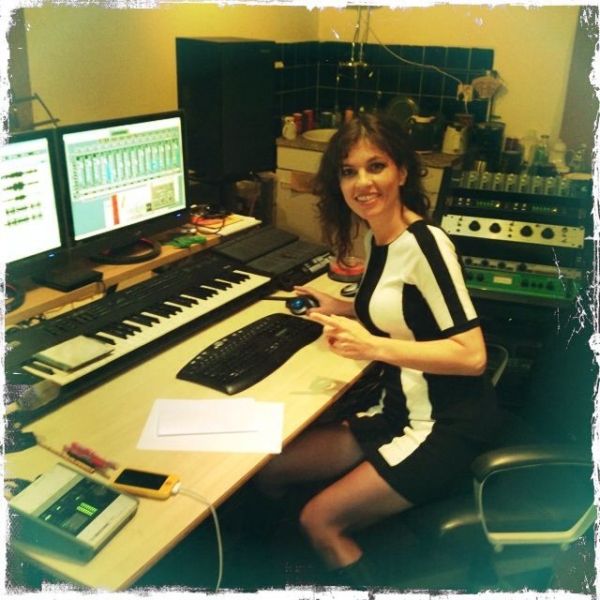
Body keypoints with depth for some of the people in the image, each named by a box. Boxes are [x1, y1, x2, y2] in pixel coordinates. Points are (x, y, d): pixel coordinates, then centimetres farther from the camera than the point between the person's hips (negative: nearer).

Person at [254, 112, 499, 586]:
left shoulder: (425, 244, -20)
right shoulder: (377, 238, 6)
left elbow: (471, 355, -24)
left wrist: (373, 347, -30)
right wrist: (341, 308, 7)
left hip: (446, 427, -8)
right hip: (399, 411, 9)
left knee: (321, 519, -11)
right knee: (269, 472, 7)